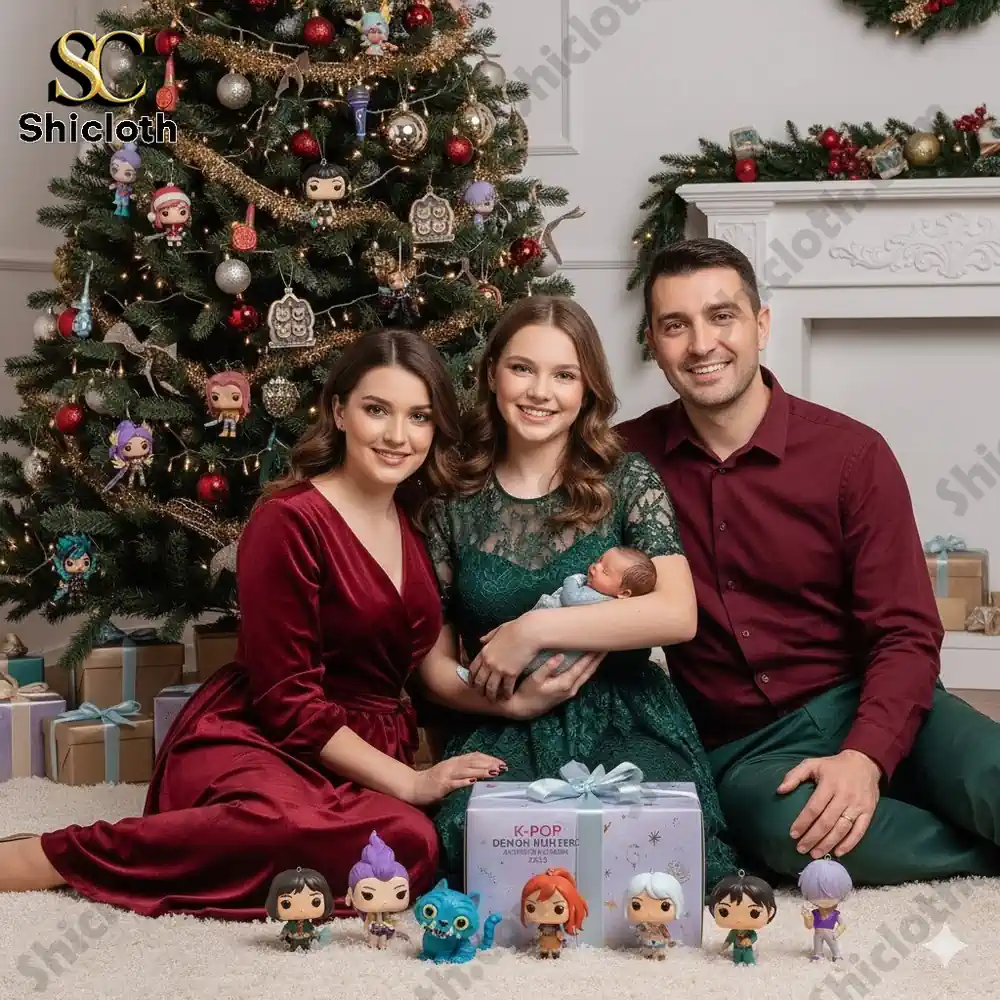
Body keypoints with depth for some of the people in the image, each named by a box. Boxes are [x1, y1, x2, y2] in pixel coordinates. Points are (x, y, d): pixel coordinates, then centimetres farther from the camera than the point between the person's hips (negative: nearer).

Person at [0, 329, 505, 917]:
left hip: (364, 754, 7)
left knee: (412, 844, -29)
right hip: (256, 744, -7)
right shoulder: (290, 521, -9)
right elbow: (286, 698, -11)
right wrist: (407, 783, -14)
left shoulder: (419, 526, 12)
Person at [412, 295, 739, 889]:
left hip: (623, 721, -1)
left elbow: (678, 614, -12)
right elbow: (434, 662, 9)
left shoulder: (628, 481, 3)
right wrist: (509, 702, -11)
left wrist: (532, 630, -15)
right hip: (500, 730, 1)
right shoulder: (455, 502, 7)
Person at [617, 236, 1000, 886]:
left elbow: (907, 635, -5)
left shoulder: (853, 454, -2)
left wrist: (866, 757, -22)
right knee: (785, 825, -36)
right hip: (739, 748, 2)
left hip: (869, 709, -1)